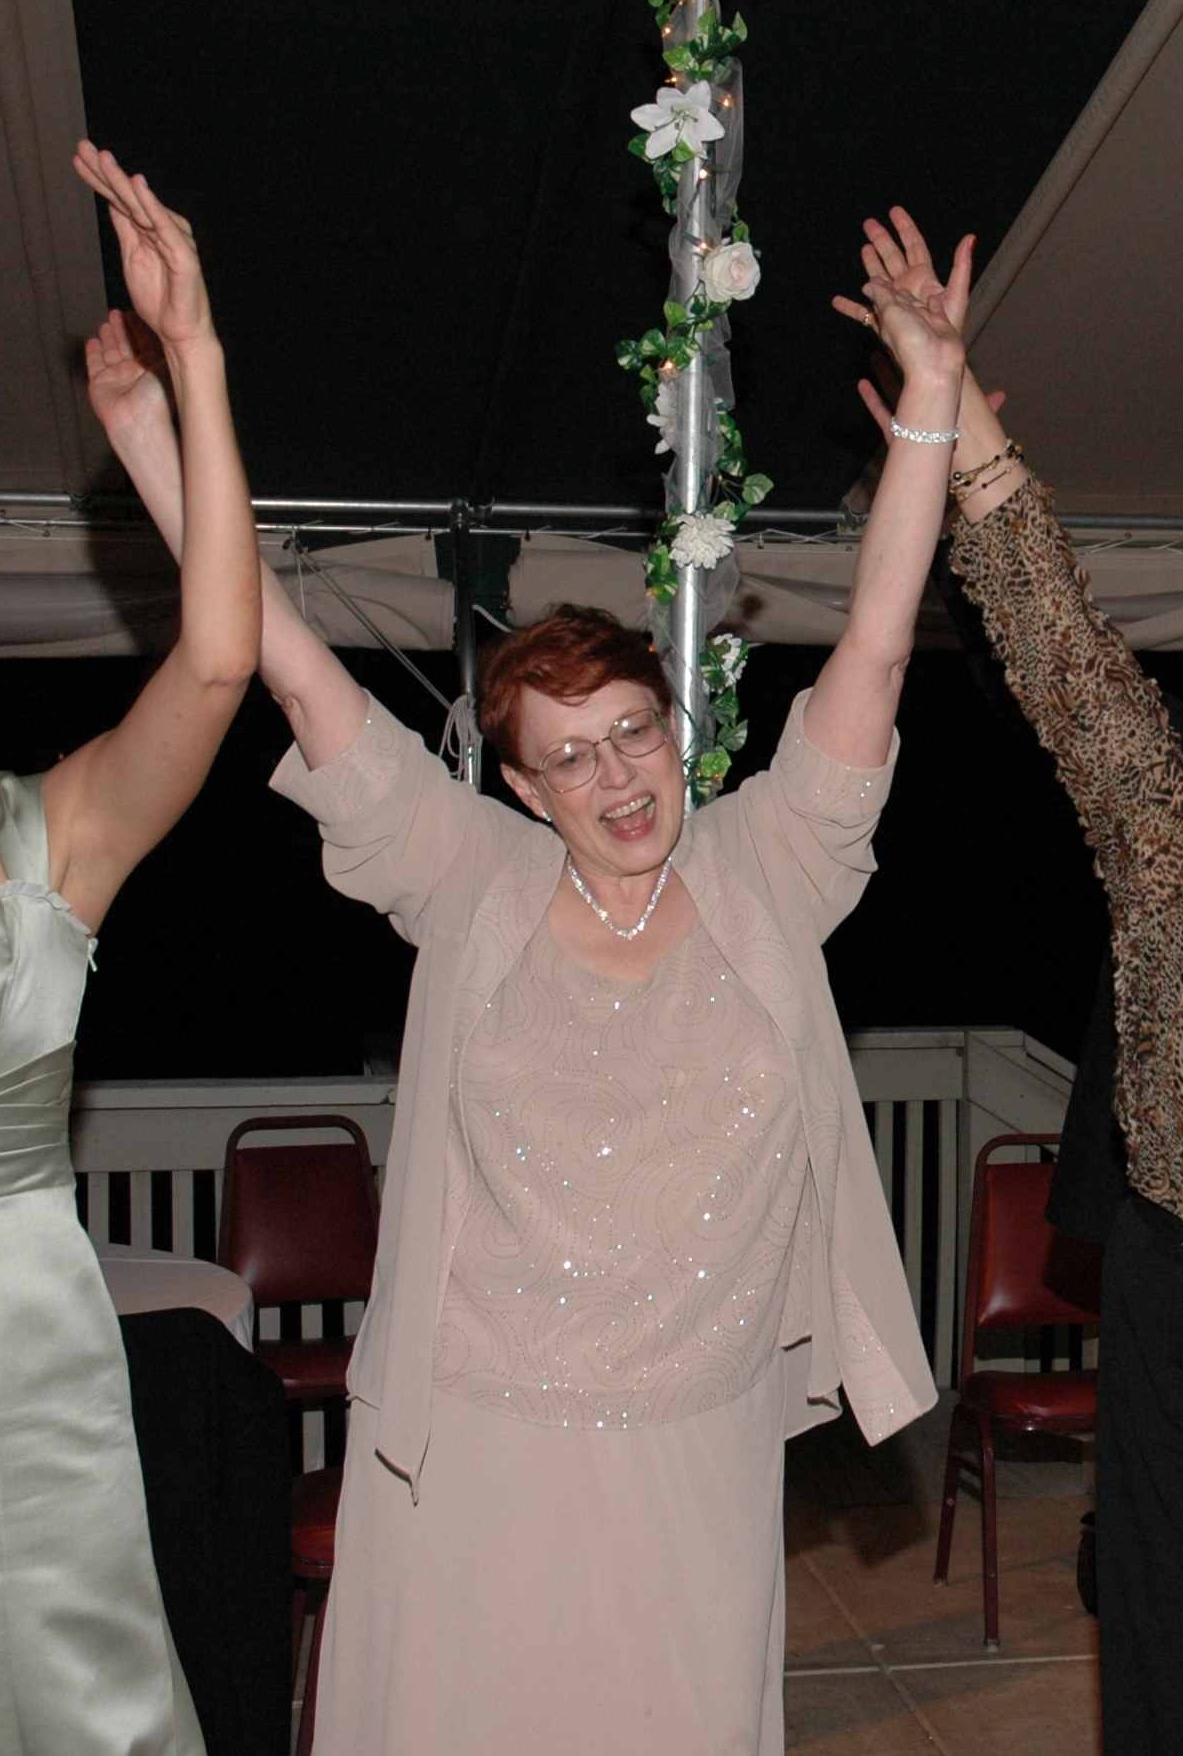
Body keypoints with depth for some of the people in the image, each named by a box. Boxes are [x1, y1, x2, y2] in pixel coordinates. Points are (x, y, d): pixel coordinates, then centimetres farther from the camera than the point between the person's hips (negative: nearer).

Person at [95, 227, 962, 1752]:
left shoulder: (764, 874, -1)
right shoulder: (472, 884, -4)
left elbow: (874, 649, -6)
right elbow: (290, 667, -6)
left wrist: (931, 400, -10)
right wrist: (147, 424, -7)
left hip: (702, 1452, 1)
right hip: (473, 1446, -1)